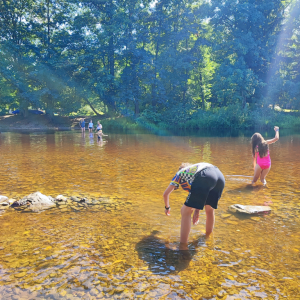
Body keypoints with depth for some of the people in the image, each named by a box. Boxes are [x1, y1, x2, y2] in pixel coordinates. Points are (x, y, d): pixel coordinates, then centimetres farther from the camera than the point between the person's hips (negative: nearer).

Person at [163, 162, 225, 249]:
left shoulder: (180, 173, 31)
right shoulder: (195, 168, 44)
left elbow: (166, 194, 30)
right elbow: (201, 194, 47)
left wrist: (167, 207, 48)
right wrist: (197, 211, 52)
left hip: (204, 178, -7)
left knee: (186, 211, 6)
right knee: (210, 210, 29)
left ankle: (182, 247, 5)